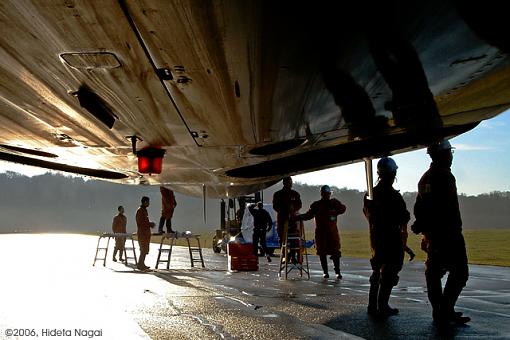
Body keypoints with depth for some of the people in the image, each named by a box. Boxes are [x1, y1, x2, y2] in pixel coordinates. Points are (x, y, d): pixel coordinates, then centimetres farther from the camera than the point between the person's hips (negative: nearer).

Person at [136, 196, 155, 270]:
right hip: (142, 233, -10)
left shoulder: (144, 210, 18)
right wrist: (150, 224, -14)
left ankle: (142, 264, 17)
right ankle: (140, 265, -7)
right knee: (143, 250, -10)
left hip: (146, 233, 10)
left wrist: (150, 224, 9)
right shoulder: (140, 210, -12)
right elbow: (140, 222, -19)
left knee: (145, 250, 12)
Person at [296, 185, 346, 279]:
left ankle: (337, 271, 5)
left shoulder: (334, 203, 8)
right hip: (320, 232, 1)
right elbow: (308, 215, 7)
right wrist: (297, 217, -7)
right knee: (322, 252, 3)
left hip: (332, 231, -1)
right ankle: (325, 272, 12)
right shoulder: (316, 205, 8)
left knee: (335, 252, -4)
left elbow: (342, 209, -5)